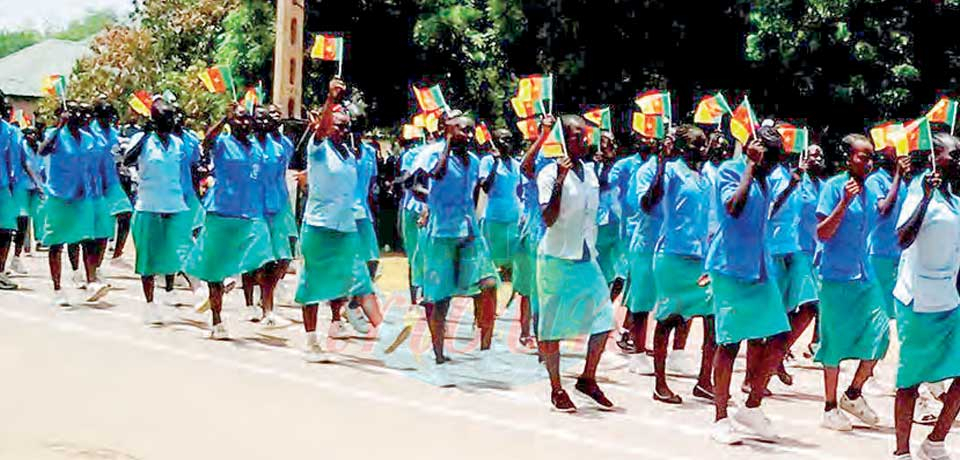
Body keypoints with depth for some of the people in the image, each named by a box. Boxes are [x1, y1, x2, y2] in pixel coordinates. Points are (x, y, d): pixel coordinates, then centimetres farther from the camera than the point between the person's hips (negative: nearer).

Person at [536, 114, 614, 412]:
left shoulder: (590, 173, 10)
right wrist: (560, 180, -28)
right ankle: (556, 389, 12)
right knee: (552, 325, 1)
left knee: (603, 317, 2)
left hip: (586, 258, 6)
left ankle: (588, 380, 17)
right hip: (557, 258, -6)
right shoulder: (550, 174, -12)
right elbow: (548, 219, -21)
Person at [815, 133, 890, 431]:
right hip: (836, 275, -6)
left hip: (863, 275, 6)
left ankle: (854, 394, 19)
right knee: (835, 342, 1)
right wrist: (844, 202, -25)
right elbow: (822, 234, -14)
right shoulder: (834, 186, -10)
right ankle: (830, 409, 12)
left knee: (879, 331, 0)